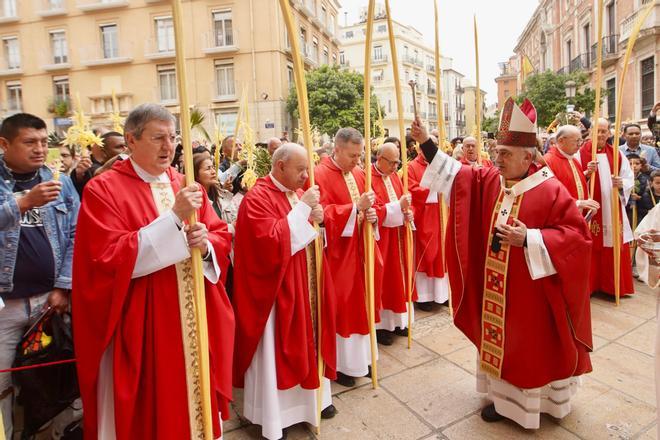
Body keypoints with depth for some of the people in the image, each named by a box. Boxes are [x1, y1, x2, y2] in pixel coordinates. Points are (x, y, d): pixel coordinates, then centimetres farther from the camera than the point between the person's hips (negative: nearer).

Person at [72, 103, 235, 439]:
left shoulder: (187, 186, 9)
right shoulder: (103, 190, -8)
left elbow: (222, 237, 7)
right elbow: (110, 259, -19)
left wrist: (206, 243, -17)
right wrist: (174, 218, -24)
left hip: (195, 322, 5)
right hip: (140, 329, -4)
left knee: (196, 401, 17)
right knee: (147, 411, 10)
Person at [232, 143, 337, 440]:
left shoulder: (297, 193, 9)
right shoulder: (257, 198, -16)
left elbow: (311, 236, 15)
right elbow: (271, 241, -29)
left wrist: (316, 220, -7)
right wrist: (302, 209, -25)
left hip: (304, 286, 8)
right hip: (276, 290, -8)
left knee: (306, 341, 19)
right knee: (276, 350, 5)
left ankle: (312, 397, 39)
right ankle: (273, 416, 24)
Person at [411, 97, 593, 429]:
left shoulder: (550, 190, -16)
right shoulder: (488, 180, 0)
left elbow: (577, 234, -15)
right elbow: (456, 174, 3)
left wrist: (529, 239, -26)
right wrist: (426, 143, -6)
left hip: (531, 293, -5)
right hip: (496, 289, 6)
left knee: (531, 347, 11)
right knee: (500, 341, 18)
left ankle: (535, 401, 33)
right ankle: (504, 397, 38)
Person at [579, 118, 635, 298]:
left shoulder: (618, 155, 9)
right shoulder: (581, 153, -2)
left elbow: (629, 178, 8)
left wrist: (622, 184, -13)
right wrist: (586, 174, -24)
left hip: (613, 210, 3)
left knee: (615, 248, 6)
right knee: (590, 247, -1)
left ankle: (613, 286, 18)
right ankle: (588, 285, 10)